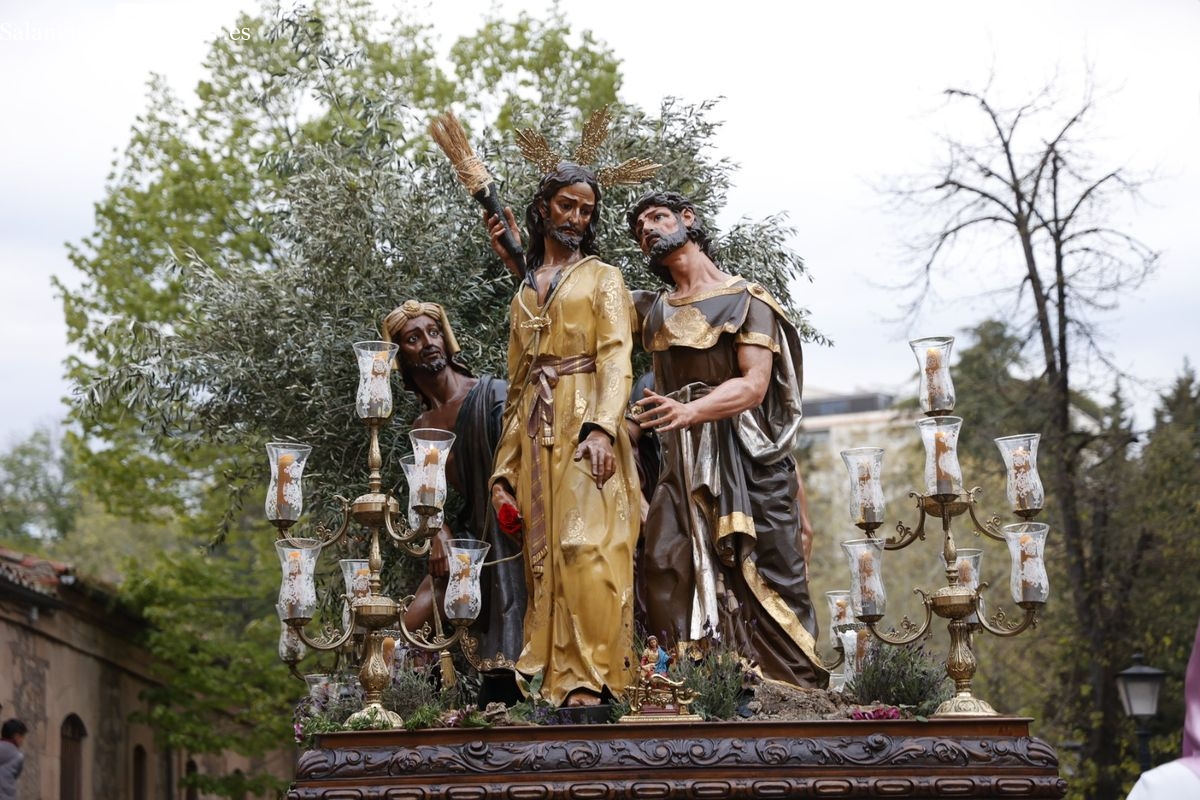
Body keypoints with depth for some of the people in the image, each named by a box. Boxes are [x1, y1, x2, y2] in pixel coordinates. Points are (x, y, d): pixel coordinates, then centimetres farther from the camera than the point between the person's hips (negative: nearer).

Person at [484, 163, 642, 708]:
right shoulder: (525, 289, 22)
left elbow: (617, 358, -4)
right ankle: (558, 674, 0)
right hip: (536, 432, 5)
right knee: (544, 552, -1)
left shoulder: (602, 277, 9)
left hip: (585, 424, -5)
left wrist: (602, 428, -21)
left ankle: (589, 677, -16)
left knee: (585, 546, -15)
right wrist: (505, 466, 14)